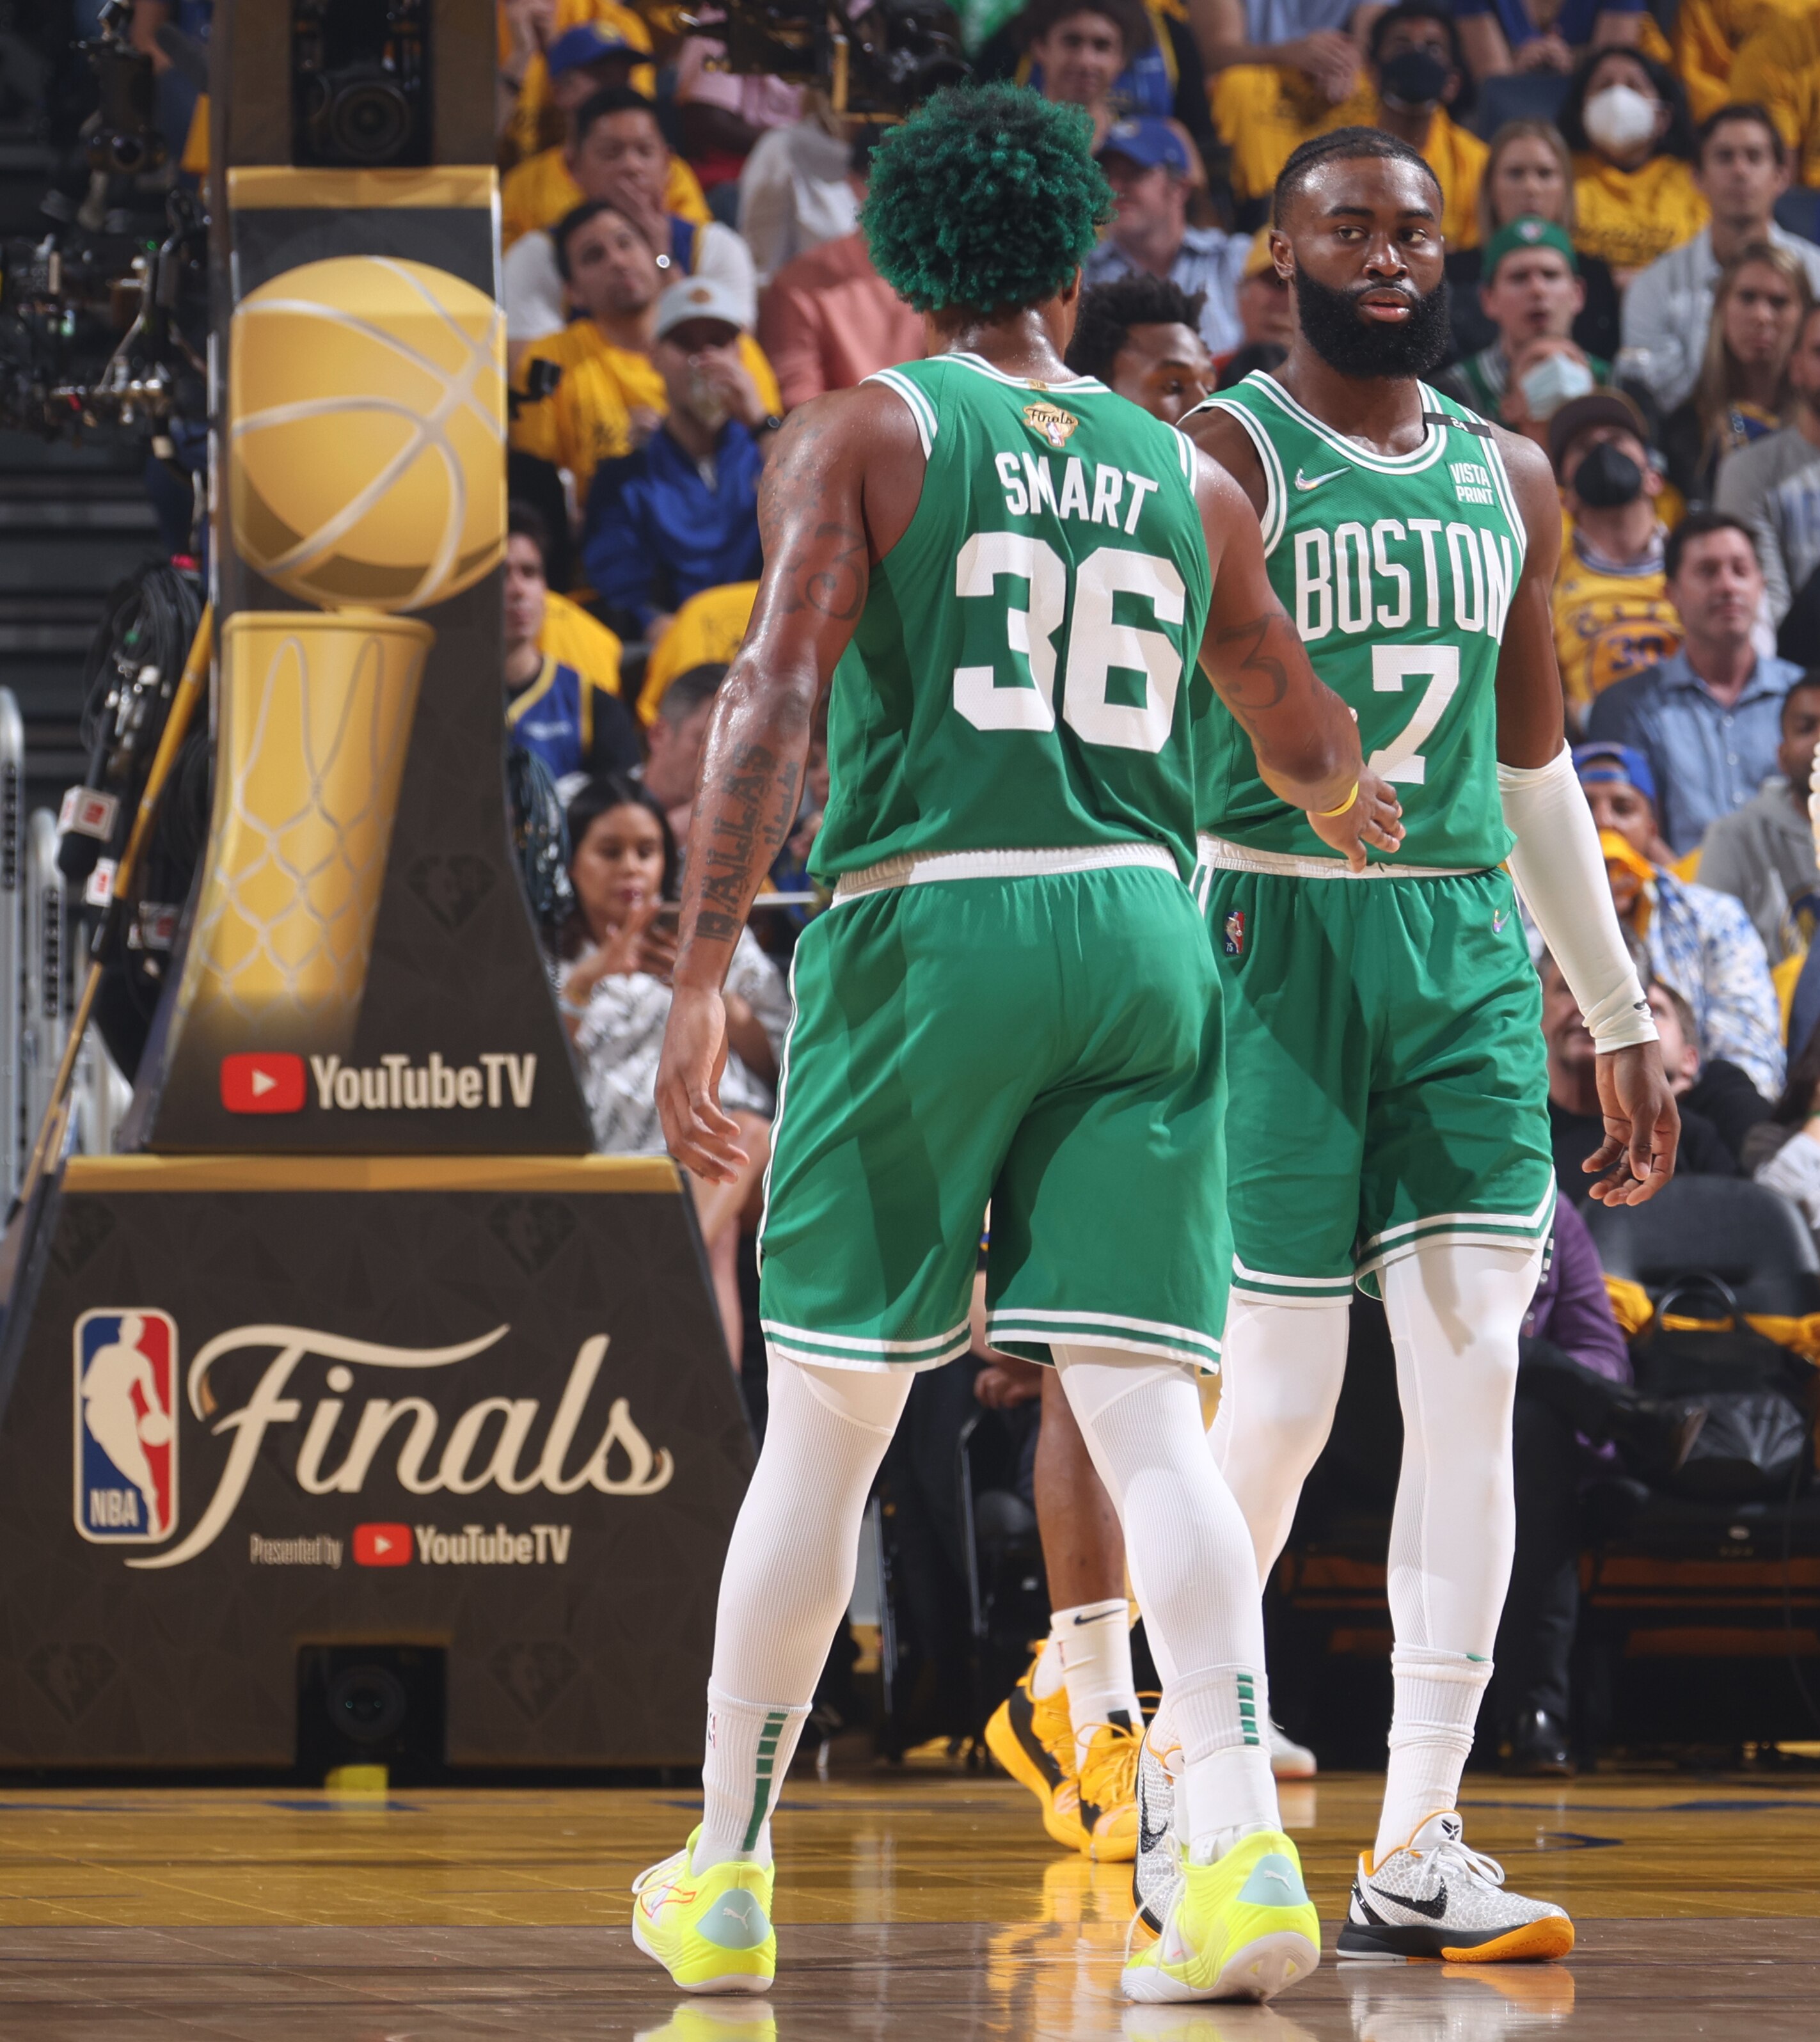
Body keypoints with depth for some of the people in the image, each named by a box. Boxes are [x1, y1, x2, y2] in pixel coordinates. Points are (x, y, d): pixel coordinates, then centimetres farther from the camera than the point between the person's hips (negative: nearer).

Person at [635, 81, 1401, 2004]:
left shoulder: (863, 432, 3)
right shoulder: (1183, 478, 16)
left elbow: (772, 698, -10)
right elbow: (1311, 743, 30)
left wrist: (700, 984, -13)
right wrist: (1356, 816, 54)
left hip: (922, 924, -2)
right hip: (1139, 928, 2)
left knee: (824, 1427, 7)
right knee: (1142, 1412, -3)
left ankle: (726, 1878, 15)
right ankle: (1244, 1850, -21)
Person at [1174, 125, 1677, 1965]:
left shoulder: (1507, 481, 14)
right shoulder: (1219, 463, -4)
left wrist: (1622, 1018, 19)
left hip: (1466, 943, 5)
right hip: (1275, 934, -5)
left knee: (1474, 1377, -6)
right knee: (1282, 1404, -4)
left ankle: (1414, 1853, -5)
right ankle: (1181, 1759, 21)